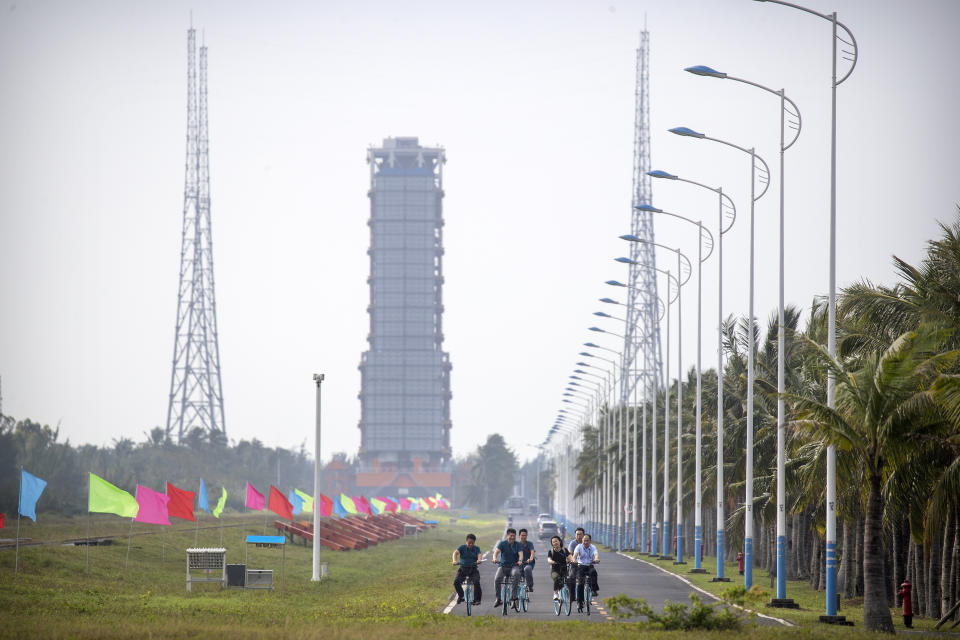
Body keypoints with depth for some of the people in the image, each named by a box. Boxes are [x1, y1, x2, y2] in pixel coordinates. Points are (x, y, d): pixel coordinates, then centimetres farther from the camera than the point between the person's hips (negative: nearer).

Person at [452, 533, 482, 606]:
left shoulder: (476, 549, 4)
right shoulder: (462, 547, 1)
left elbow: (479, 555, -15)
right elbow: (456, 552, -17)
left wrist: (479, 560, -40)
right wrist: (455, 561, -38)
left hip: (473, 570, 0)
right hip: (463, 569, 0)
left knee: (476, 582, -26)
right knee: (456, 581, -22)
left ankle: (477, 599, -11)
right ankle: (460, 595, 3)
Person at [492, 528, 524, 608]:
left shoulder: (517, 544, 2)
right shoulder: (502, 543, 0)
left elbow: (520, 554, -13)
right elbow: (496, 551, -14)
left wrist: (520, 560, -36)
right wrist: (495, 558, -36)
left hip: (514, 566, -1)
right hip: (503, 565, 1)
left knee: (516, 573, -35)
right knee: (496, 579, -24)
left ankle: (513, 595, -31)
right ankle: (498, 599, -9)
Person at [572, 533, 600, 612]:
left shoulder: (593, 548, -1)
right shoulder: (579, 547, -3)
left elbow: (596, 554, -21)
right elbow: (575, 554, -21)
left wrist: (596, 559, -45)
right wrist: (574, 559, -44)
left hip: (590, 566, 0)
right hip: (581, 566, 0)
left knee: (593, 572, -35)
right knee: (580, 583, -16)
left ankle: (595, 590, -31)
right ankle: (579, 602, -6)